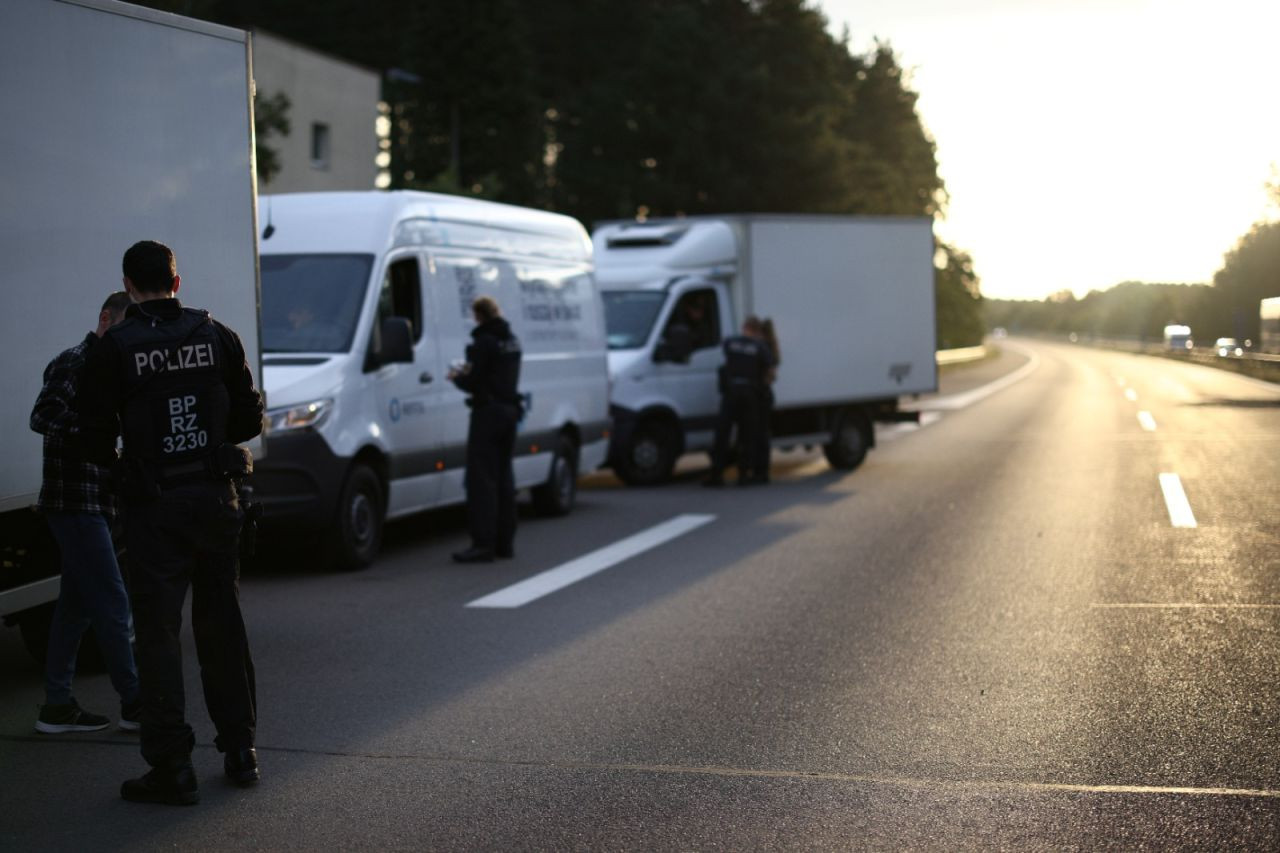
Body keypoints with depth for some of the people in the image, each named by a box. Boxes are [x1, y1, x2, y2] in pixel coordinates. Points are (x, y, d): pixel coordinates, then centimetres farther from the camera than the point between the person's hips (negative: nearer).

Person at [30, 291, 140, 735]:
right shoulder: (73, 363, -12)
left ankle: (57, 706, 18)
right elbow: (43, 416, -24)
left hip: (92, 504, 10)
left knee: (76, 603, 12)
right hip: (76, 503, -10)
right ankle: (134, 704, -1)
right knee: (112, 604, -7)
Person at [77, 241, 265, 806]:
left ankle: (172, 768, 3)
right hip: (215, 498, 4)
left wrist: (113, 461, 17)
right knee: (222, 624, 15)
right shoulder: (216, 335, 1)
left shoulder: (113, 349, -7)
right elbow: (250, 420, 5)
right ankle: (239, 751, 22)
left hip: (153, 506, -3)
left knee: (158, 633, 2)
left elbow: (96, 438, -6)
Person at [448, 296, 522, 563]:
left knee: (481, 479, -7)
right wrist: (471, 371, 22)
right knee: (504, 476, 14)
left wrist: (456, 377, 3)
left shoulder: (484, 342, -16)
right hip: (509, 410, 9)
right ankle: (505, 542, 19)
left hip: (488, 412, -9)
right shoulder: (512, 341, 11)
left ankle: (483, 544, -10)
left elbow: (474, 383, -17)